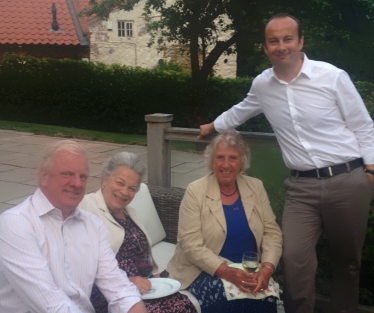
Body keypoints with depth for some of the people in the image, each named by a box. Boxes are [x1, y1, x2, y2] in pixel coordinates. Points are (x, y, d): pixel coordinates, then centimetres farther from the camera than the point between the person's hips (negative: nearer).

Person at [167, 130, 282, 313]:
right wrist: (226, 271, -24)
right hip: (207, 271, -3)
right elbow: (191, 244, -11)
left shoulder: (256, 187, 6)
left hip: (250, 270, 3)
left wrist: (267, 268, -16)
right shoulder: (196, 191, -6)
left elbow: (272, 233, 2)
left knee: (265, 296, -25)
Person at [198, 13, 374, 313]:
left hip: (348, 181, -2)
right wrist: (213, 126, 41)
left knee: (348, 260, 11)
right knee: (295, 258, -12)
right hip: (302, 186, 2)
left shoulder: (333, 77, -6)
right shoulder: (261, 85, 6)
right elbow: (242, 111, 29)